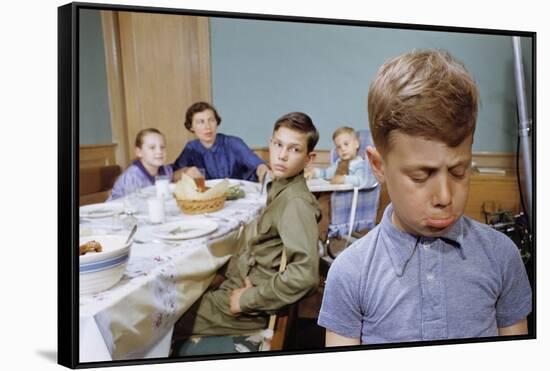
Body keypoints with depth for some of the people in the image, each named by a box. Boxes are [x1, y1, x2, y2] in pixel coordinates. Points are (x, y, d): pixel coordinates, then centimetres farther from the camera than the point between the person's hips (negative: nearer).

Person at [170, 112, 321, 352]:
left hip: (249, 310, -8)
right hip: (238, 282, 8)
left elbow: (305, 274, -33)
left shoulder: (296, 202, -24)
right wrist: (228, 270, 5)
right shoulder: (279, 188, 3)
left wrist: (247, 300, -23)